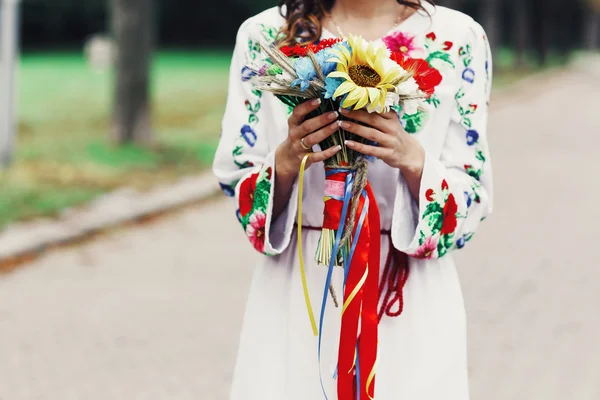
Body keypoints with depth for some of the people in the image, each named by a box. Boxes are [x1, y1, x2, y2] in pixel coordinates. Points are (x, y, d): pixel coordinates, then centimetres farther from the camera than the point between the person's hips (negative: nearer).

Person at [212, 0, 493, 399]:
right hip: (295, 301, 1)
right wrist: (286, 160, -19)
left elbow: (470, 206, -4)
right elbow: (240, 195, 0)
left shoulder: (459, 39, -4)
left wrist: (412, 159, -22)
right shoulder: (263, 37, -2)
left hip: (412, 307, 0)